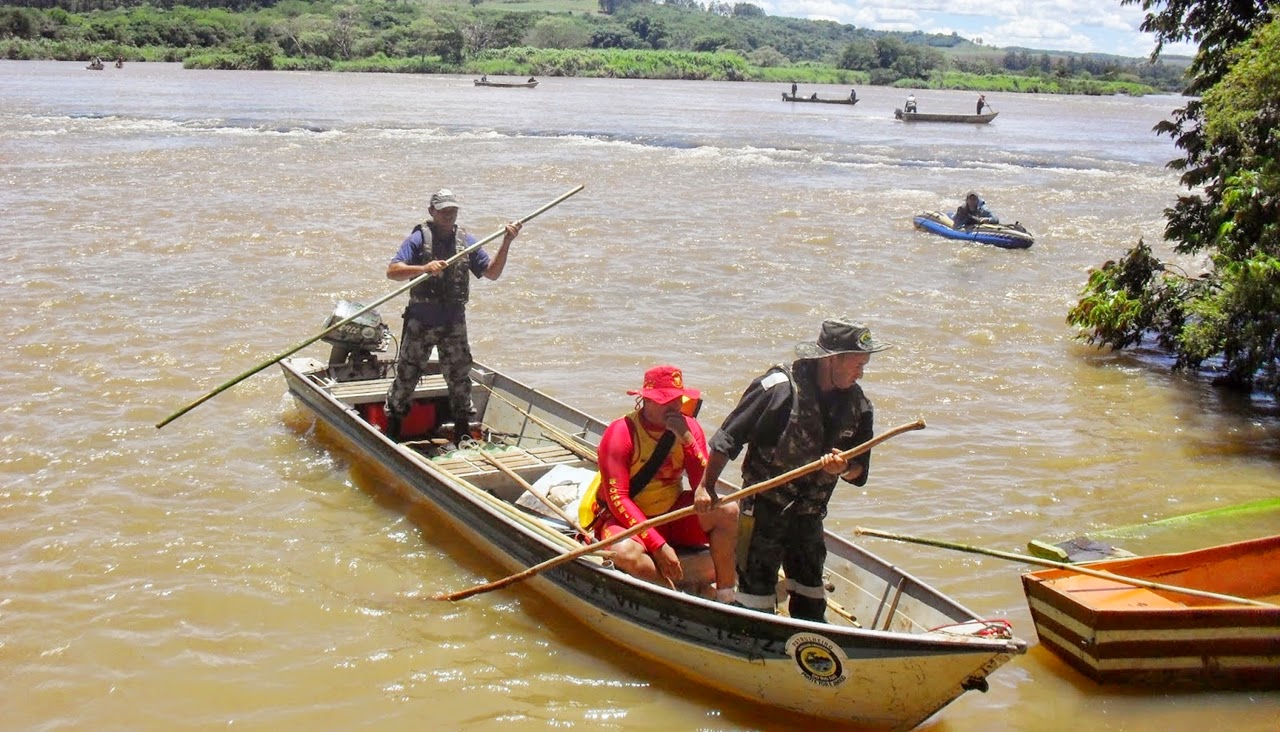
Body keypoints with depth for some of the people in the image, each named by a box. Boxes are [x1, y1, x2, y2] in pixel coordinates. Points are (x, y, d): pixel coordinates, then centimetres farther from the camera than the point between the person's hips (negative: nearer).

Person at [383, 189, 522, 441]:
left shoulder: (467, 241, 6)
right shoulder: (418, 238, -7)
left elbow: (492, 273, 6)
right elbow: (392, 271, -17)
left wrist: (506, 243, -5)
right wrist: (423, 268, -33)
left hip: (454, 323, 3)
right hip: (420, 323, -3)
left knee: (459, 377, 8)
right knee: (406, 375, 6)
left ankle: (462, 431, 22)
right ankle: (392, 428, 22)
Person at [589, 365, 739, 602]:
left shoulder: (688, 427, -3)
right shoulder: (621, 432, -16)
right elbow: (617, 499, -21)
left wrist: (687, 439, -22)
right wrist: (658, 545, -27)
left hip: (673, 514, 5)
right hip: (629, 520, -4)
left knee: (727, 510, -19)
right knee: (626, 553, -37)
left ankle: (726, 598, -17)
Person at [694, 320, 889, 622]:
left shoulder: (857, 405, 1)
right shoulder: (779, 386, -16)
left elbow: (859, 470, 6)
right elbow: (728, 438, -11)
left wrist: (843, 468, -18)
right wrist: (706, 487, -8)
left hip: (809, 515, 5)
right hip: (764, 508, -5)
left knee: (810, 592, 13)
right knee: (757, 585, 0)